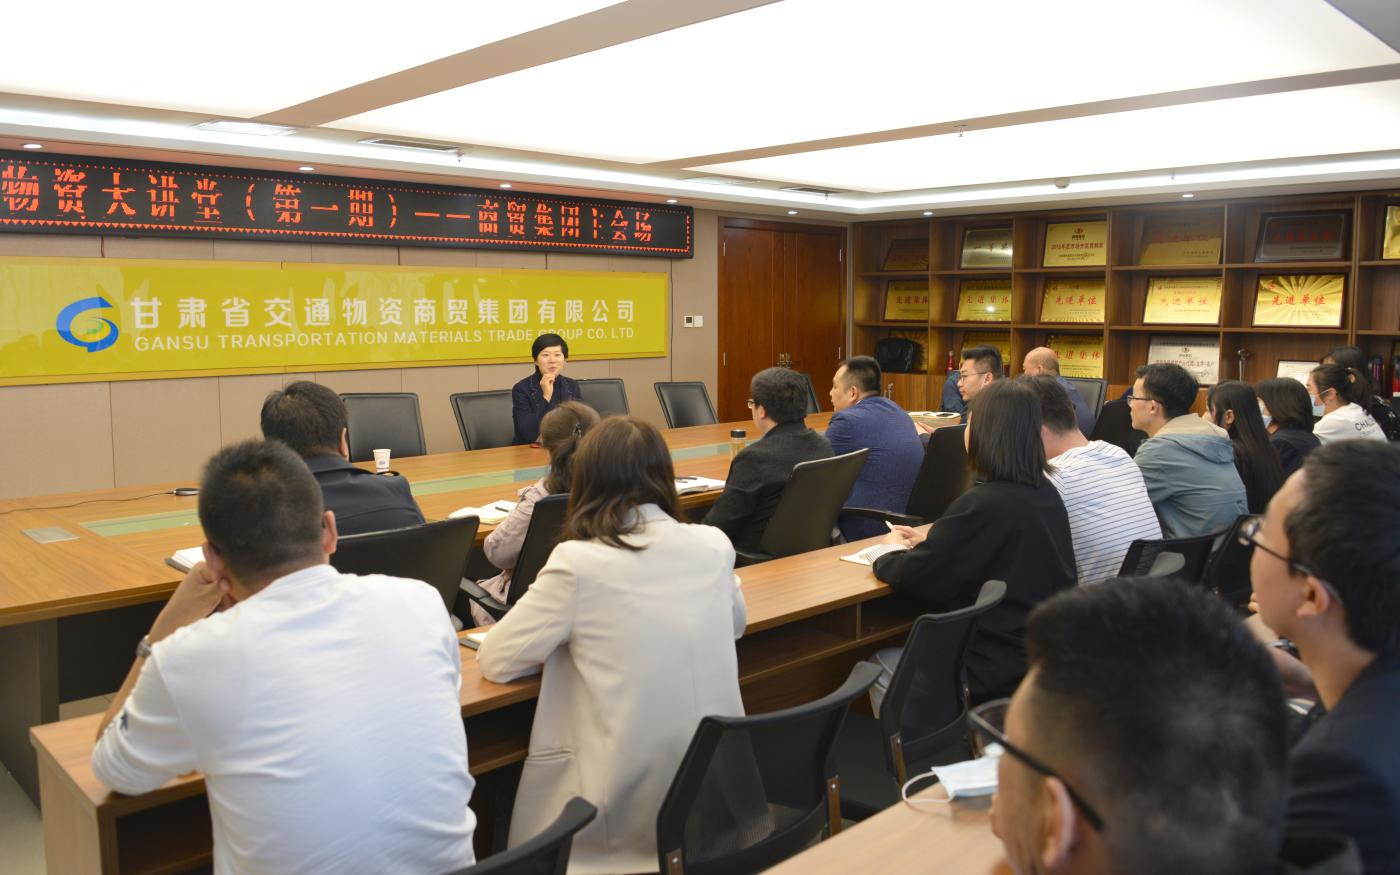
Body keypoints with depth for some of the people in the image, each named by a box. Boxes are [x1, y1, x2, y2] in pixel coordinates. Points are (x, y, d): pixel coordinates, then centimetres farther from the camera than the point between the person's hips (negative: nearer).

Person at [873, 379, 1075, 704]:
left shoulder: (982, 505, -23)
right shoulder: (1047, 494, 3)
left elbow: (916, 577, -13)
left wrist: (890, 552, 7)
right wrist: (929, 542, 15)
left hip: (1001, 672, -8)